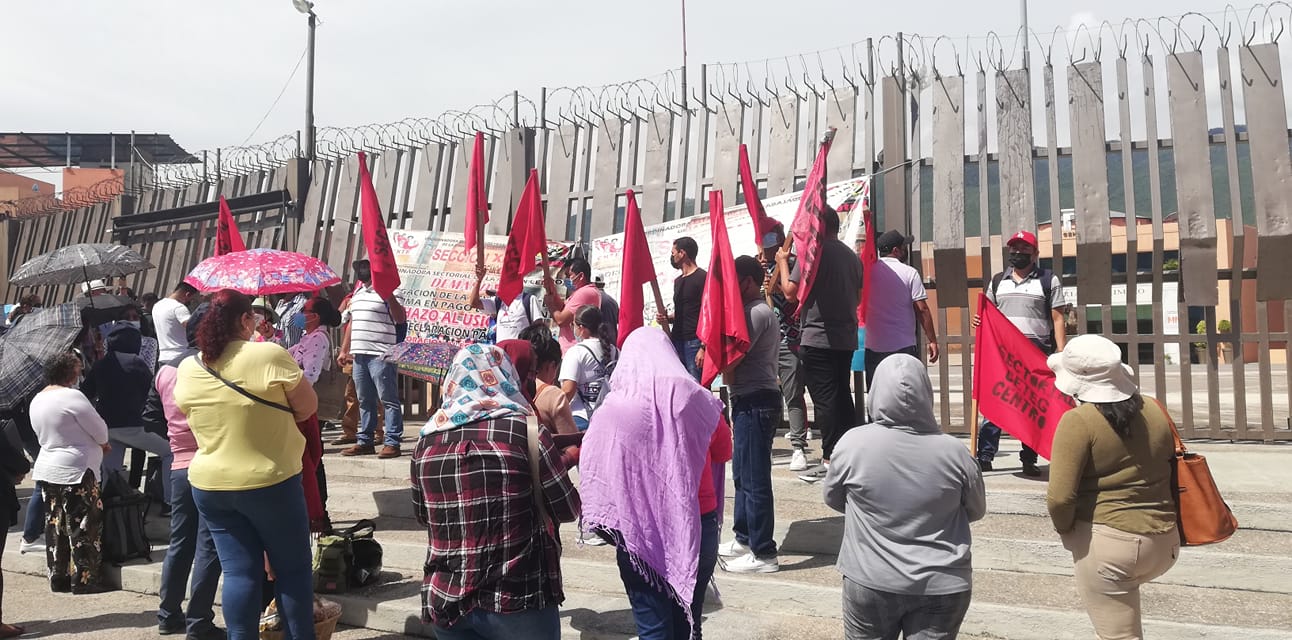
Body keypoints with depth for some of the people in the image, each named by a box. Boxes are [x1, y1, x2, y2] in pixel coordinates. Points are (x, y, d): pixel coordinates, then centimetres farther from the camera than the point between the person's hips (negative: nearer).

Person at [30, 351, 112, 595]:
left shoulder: (36, 400, 10)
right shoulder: (72, 396, -16)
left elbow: (43, 435, 16)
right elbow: (100, 430, -14)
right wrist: (104, 444, 9)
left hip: (46, 470, 9)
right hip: (75, 472, -8)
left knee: (55, 524, 14)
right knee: (83, 527, -1)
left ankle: (58, 578, 21)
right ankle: (84, 579, 3)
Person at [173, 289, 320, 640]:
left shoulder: (187, 369, 0)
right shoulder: (270, 355, -16)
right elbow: (308, 407, -7)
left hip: (209, 485, 4)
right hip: (270, 483, -4)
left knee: (239, 571, 10)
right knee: (292, 569, 9)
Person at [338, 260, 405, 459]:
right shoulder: (357, 294, 19)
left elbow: (400, 317, -19)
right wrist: (344, 351, 22)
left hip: (381, 355, -8)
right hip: (359, 354, 8)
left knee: (388, 400, -4)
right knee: (365, 401, 13)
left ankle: (392, 443, -2)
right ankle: (365, 442, 20)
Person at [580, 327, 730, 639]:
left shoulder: (613, 410, -14)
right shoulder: (700, 401, -7)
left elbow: (593, 474, -9)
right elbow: (724, 453, 10)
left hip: (641, 532, -2)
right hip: (698, 525, 3)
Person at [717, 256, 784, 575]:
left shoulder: (757, 313, -16)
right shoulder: (755, 311, 18)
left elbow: (729, 360, -20)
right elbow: (734, 356, 14)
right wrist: (729, 372, -5)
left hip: (756, 402, -11)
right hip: (749, 401, 11)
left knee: (754, 479, -6)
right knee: (742, 473, 19)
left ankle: (763, 554, 0)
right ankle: (745, 539, 31)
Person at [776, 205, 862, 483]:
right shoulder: (852, 256, 13)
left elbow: (791, 292, -11)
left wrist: (783, 263, 3)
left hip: (817, 338, -7)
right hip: (846, 338, 8)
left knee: (824, 399, -5)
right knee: (842, 397, 13)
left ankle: (830, 459, -5)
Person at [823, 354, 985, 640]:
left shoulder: (852, 443, -14)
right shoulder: (953, 450, -13)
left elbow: (833, 500, 4)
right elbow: (976, 510, 5)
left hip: (871, 582, 0)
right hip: (942, 585, 1)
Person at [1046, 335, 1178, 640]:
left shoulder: (1078, 421, -17)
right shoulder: (1154, 410, 2)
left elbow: (1060, 497, -21)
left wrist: (1066, 529, -1)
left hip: (1107, 543, -7)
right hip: (1164, 542, 7)